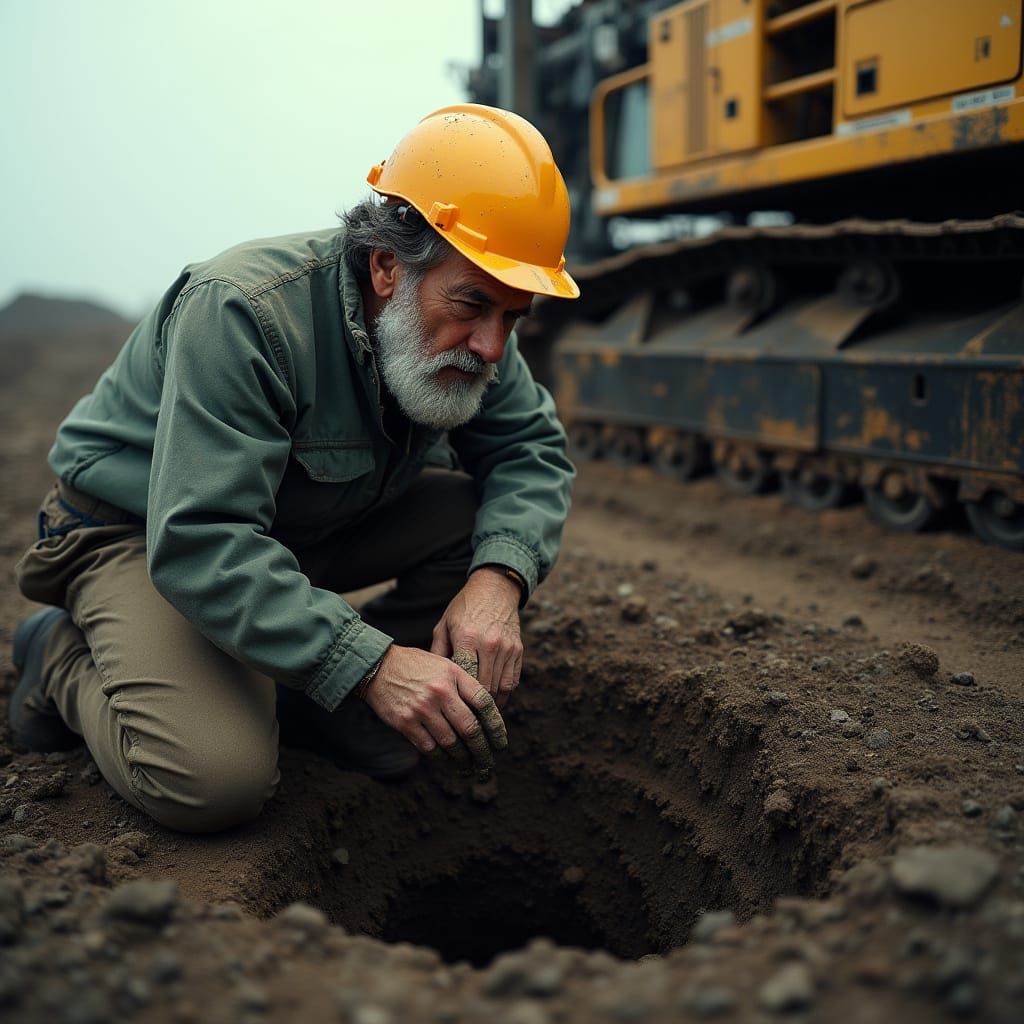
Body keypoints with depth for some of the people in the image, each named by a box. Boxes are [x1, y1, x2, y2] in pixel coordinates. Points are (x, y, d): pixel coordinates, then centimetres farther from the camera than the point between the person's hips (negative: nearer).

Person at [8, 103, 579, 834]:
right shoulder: (241, 314, -33)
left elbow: (532, 449, -8)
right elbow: (200, 544, -38)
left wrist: (498, 578, -29)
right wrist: (371, 665, -44)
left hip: (314, 523, 7)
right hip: (141, 533, -6)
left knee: (500, 520, -13)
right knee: (215, 782, -28)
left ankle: (312, 700, -3)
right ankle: (62, 659, 2)